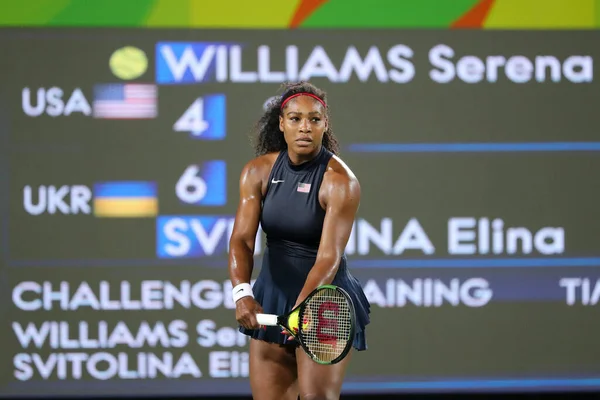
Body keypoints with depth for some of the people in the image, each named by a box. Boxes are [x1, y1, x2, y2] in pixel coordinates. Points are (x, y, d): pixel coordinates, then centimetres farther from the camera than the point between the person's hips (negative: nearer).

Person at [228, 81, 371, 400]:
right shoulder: (258, 172, -3)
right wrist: (242, 293, -31)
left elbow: (329, 256, -25)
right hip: (272, 298, 5)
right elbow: (242, 238, -13)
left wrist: (304, 306, -41)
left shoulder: (340, 181, -17)